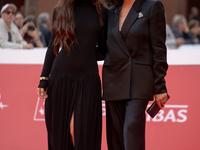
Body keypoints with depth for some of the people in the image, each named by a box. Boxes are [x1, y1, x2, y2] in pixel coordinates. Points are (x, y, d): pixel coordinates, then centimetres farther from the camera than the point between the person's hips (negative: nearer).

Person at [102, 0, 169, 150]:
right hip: (114, 81, 6)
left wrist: (159, 87, -8)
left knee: (132, 128, -19)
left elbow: (159, 49, -5)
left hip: (138, 81, -5)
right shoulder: (112, 12, 14)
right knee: (115, 137, 4)